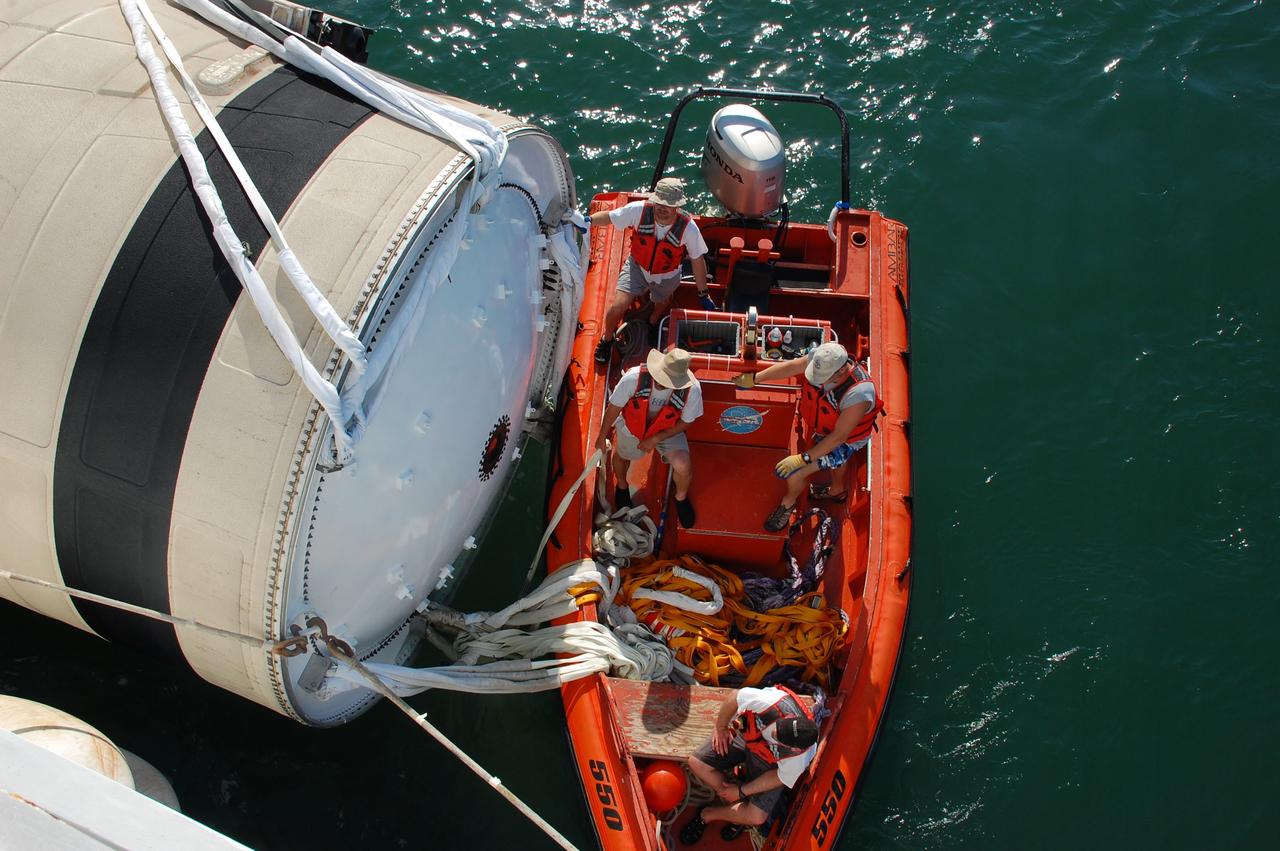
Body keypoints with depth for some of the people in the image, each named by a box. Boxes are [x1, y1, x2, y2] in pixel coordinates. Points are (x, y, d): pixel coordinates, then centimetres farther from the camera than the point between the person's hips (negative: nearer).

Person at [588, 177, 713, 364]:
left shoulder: (688, 226, -29)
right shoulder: (639, 210, -29)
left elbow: (698, 260, -17)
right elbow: (608, 216, -17)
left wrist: (704, 294, -9)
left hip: (666, 277, 1)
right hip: (637, 267, 0)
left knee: (659, 312, 22)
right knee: (617, 306, -13)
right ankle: (606, 339, 19)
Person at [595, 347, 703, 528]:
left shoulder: (692, 390, -36)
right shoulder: (633, 378, -39)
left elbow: (685, 422, -16)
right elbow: (613, 408, -19)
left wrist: (656, 439, -20)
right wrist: (602, 436, -7)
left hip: (668, 431, -1)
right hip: (632, 427, 1)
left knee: (684, 468, -17)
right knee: (621, 457, 24)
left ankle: (681, 498, 20)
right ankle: (622, 486, 62)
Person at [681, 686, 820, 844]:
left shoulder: (798, 759, -38)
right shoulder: (773, 702, -42)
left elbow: (780, 778, -17)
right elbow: (734, 697, -23)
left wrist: (741, 792, -11)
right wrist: (721, 727, -8)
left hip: (767, 763, -2)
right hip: (744, 735, 2)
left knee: (757, 818, -18)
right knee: (696, 763, -12)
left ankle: (706, 814, 10)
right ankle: (738, 809, 3)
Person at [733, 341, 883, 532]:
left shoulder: (857, 395, -45)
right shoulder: (821, 358, -30)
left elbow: (838, 437, -35)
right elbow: (791, 366, -10)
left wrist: (803, 459, -33)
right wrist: (754, 378, -9)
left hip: (844, 442, -6)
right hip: (823, 431, 6)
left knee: (794, 474, -8)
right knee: (837, 463, 35)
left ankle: (788, 502, 26)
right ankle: (838, 491, 67)